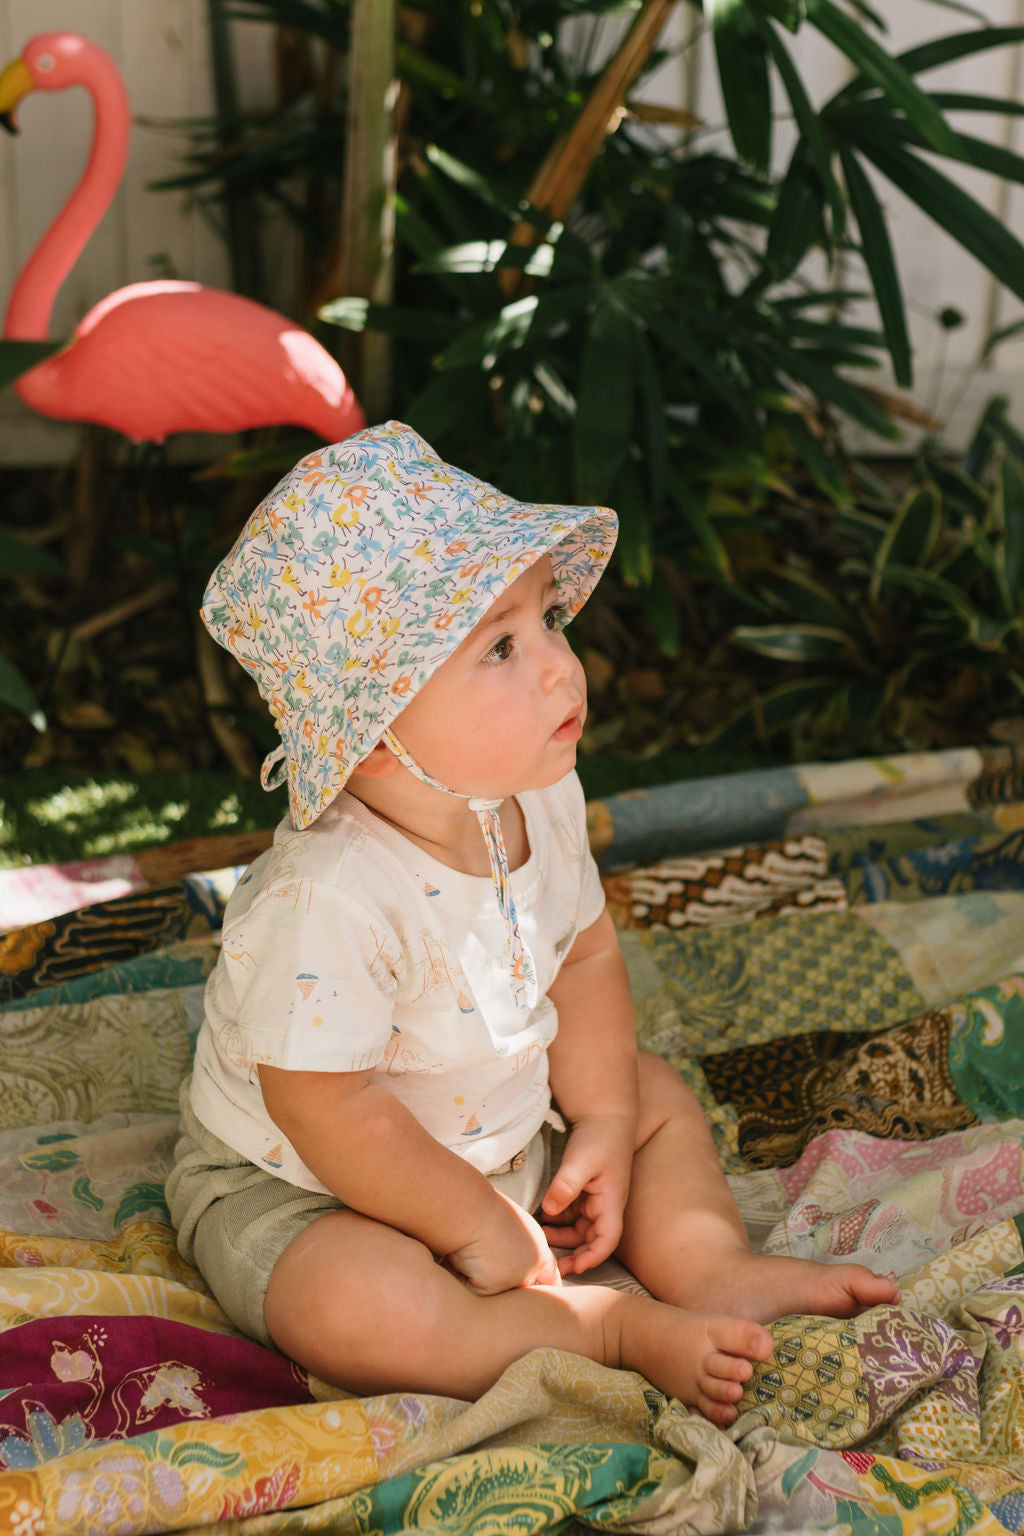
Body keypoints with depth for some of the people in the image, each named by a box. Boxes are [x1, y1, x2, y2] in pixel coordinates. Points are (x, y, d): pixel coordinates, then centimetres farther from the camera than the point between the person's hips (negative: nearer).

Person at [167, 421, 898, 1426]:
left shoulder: (539, 798, -12)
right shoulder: (325, 898, -37)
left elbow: (583, 954, 3)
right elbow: (324, 1107, -30)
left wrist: (605, 1125, -4)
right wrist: (477, 1223, -21)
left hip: (504, 1133, 8)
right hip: (301, 1191, -7)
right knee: (359, 1312, -34)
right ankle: (622, 1330, -18)